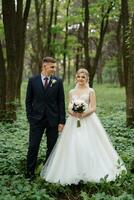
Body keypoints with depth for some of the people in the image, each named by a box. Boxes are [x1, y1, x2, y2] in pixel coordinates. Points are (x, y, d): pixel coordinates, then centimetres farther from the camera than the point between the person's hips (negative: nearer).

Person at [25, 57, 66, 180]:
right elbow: (29, 100, 5)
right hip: (37, 119, 0)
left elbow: (61, 102, 1)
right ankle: (30, 172, 14)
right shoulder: (33, 80, 1)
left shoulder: (58, 82, 1)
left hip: (53, 119, 1)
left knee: (52, 147, 8)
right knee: (33, 146, 1)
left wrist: (61, 121, -3)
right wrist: (30, 117, -3)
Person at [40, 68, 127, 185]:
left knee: (88, 146, -9)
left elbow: (93, 108, -4)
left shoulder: (90, 91, 2)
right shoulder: (72, 92, 13)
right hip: (74, 122, 3)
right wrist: (72, 112, -12)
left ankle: (90, 172, 3)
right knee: (73, 146, -2)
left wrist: (83, 114, -19)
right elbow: (69, 107, 10)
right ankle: (74, 173, 7)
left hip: (88, 121, -3)